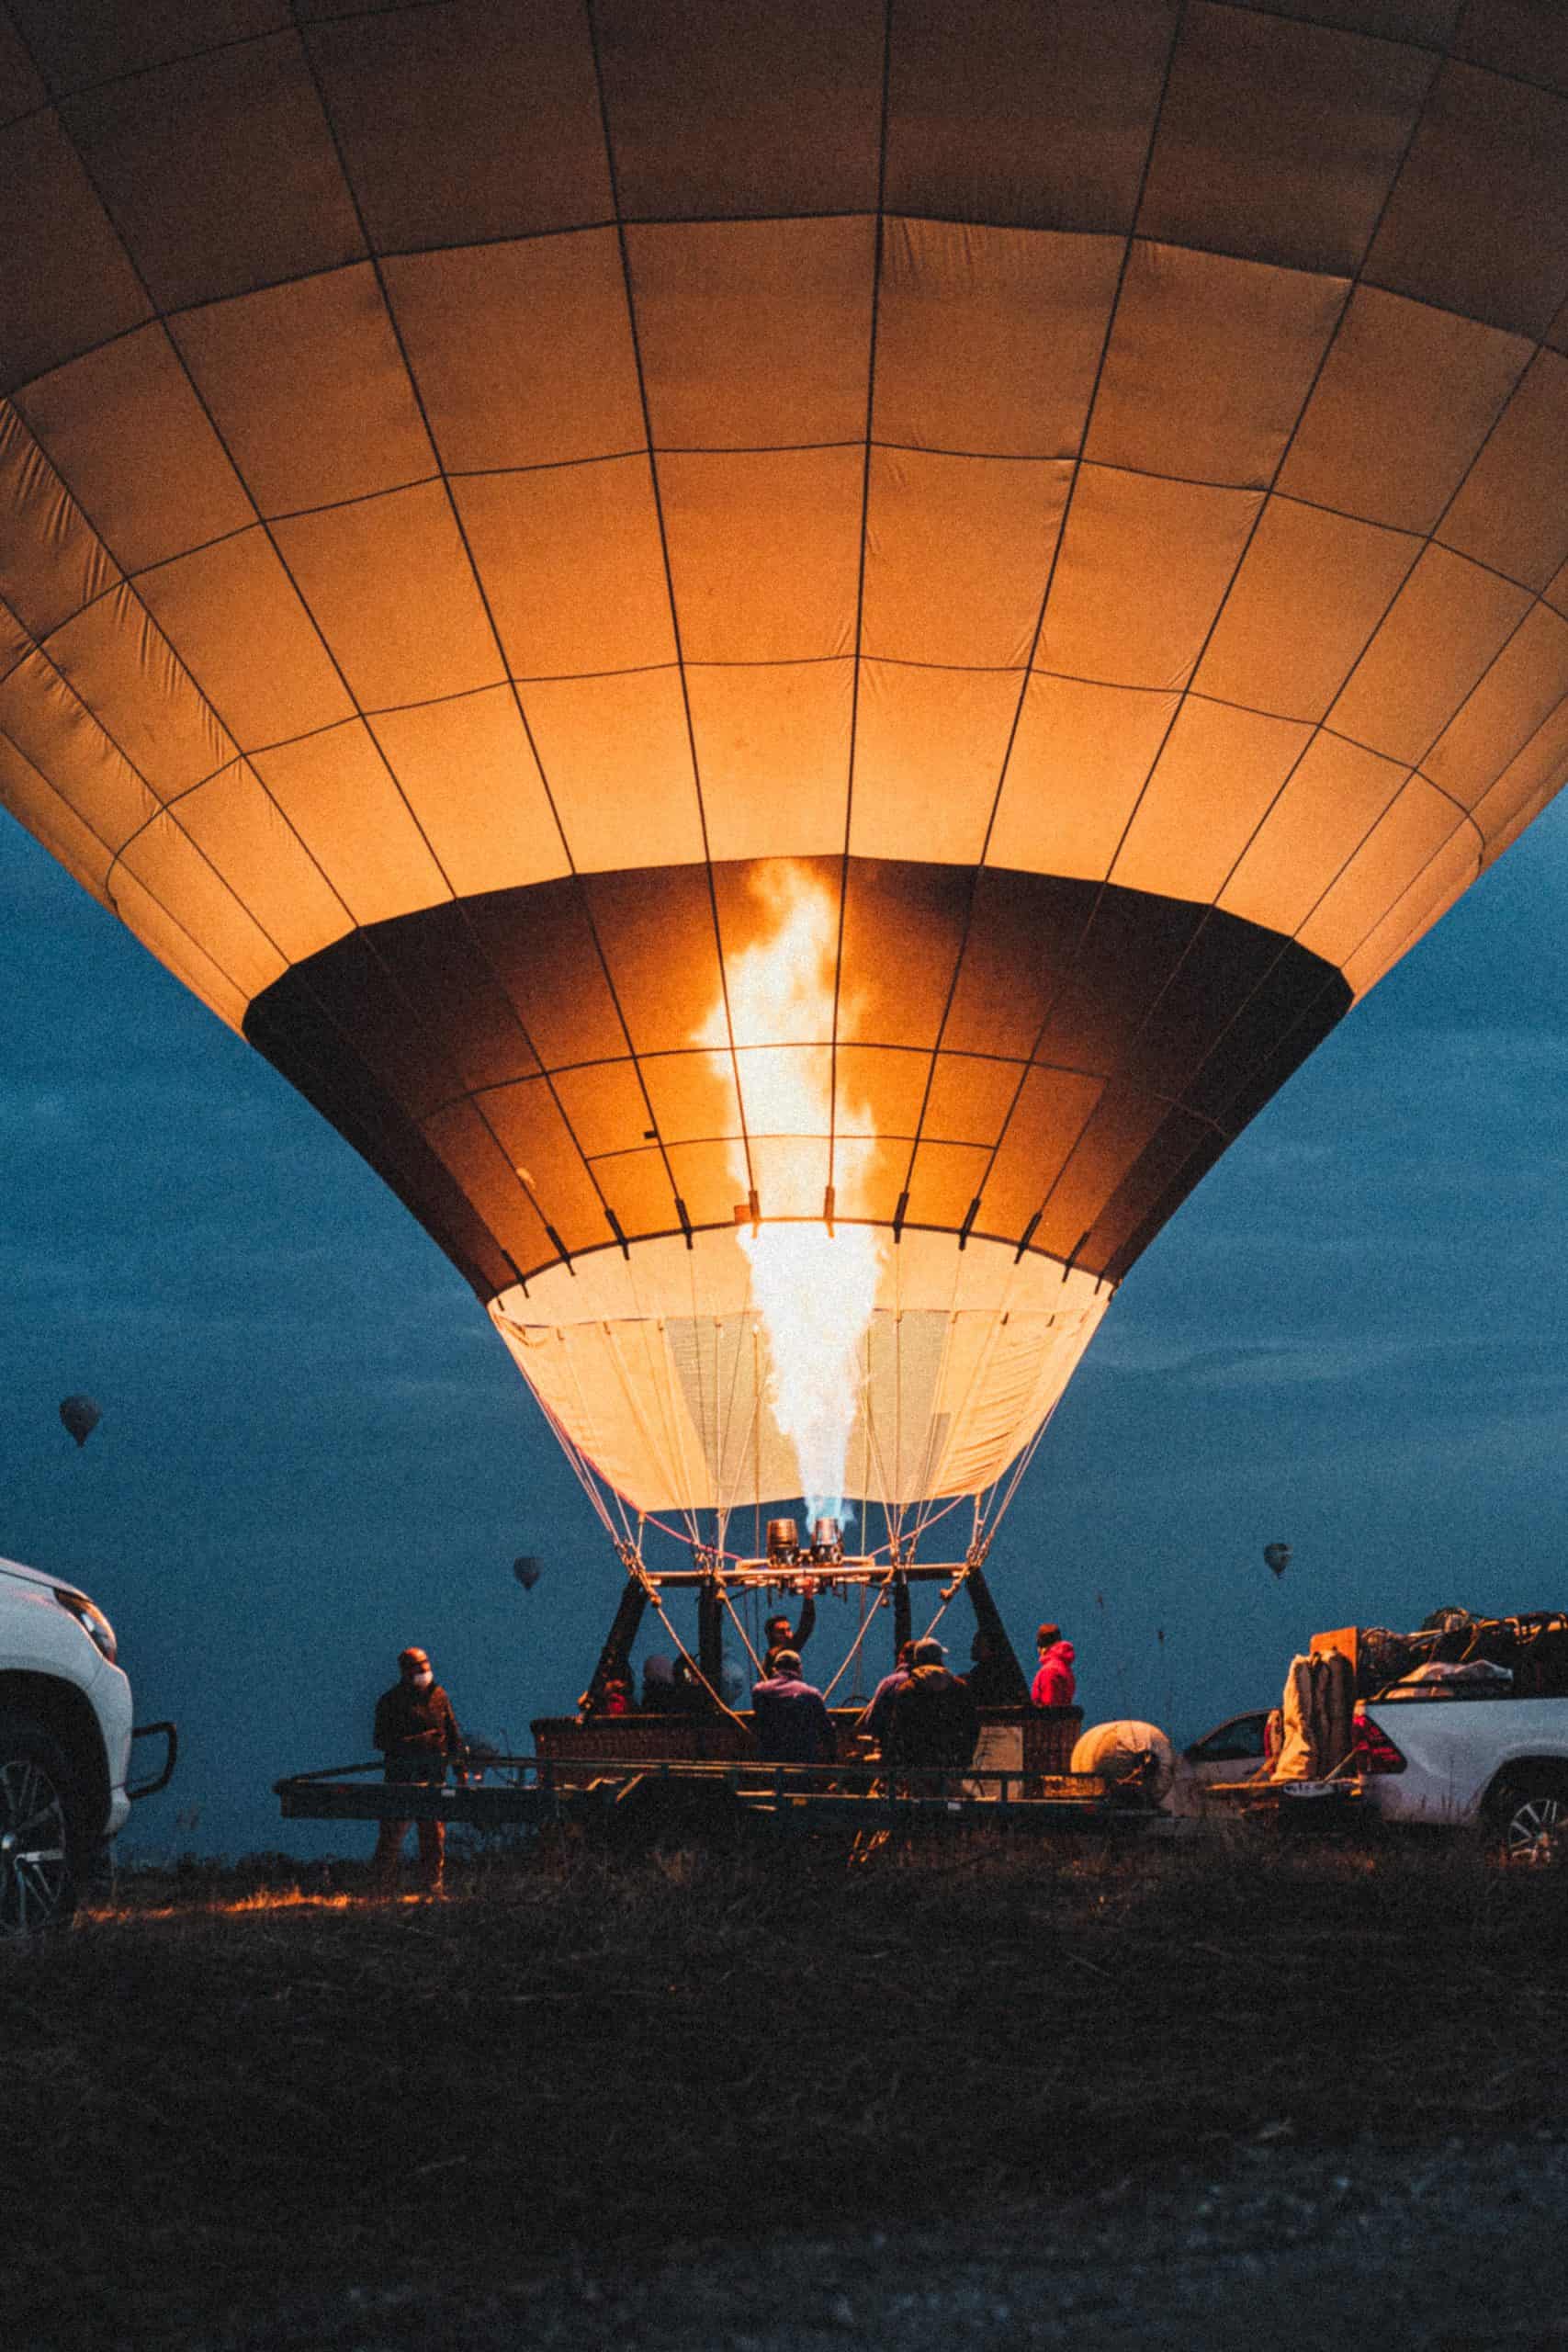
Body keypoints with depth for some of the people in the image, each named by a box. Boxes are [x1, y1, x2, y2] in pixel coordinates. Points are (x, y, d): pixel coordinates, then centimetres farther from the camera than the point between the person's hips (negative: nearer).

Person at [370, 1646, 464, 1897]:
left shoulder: (438, 1695, 11)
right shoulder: (390, 1702, -1)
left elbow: (453, 1733, 17)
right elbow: (380, 1739, -4)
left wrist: (460, 1766, 11)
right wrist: (411, 1743, -18)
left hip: (433, 1775, 4)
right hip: (401, 1777, -4)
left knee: (434, 1833, 5)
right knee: (393, 1832, -5)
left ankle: (434, 1888, 11)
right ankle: (381, 1890, -1)